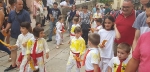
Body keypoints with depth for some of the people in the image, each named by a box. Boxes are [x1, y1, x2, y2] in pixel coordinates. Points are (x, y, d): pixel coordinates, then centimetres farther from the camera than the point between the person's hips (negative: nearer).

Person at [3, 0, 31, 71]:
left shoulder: (25, 13, -12)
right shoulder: (11, 13, 4)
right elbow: (9, 23, 11)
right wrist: (6, 29, -6)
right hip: (13, 35, 6)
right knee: (13, 49, 14)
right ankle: (13, 65, 30)